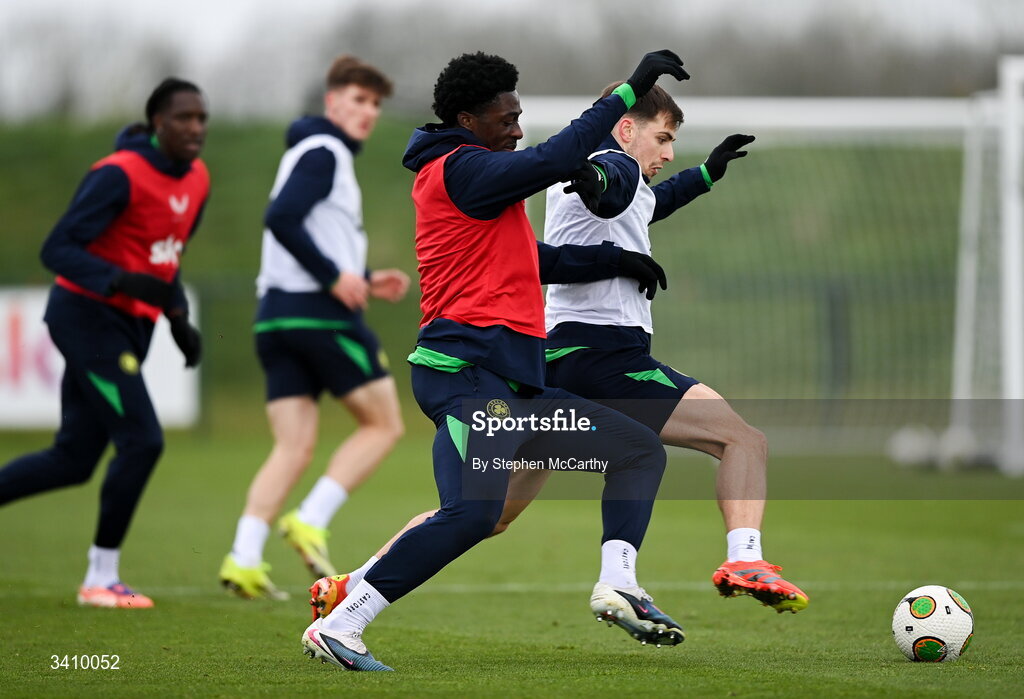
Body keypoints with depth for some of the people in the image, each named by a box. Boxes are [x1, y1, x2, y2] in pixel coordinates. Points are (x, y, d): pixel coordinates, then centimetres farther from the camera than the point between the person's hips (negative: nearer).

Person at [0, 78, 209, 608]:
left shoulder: (196, 179, 9)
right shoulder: (120, 176, -18)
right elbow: (57, 250, -20)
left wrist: (179, 319, 9)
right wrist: (122, 281, -33)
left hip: (129, 325, 9)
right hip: (87, 316, -9)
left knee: (74, 459, 7)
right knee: (141, 441, -14)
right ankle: (101, 579, -3)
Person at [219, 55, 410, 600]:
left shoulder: (320, 155, 25)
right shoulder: (324, 153, -6)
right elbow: (281, 219, -20)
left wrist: (365, 283, 19)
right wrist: (335, 278, -17)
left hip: (276, 318, 9)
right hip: (321, 313, -9)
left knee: (293, 448, 4)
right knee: (383, 425, 2)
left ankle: (244, 559, -9)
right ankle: (310, 523, -7)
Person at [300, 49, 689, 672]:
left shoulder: (479, 189, 24)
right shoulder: (461, 169, -7)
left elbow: (539, 262, 32)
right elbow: (556, 160, -19)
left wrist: (617, 258, 21)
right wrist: (631, 90, -14)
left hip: (518, 387, 11)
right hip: (470, 376, -11)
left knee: (643, 451, 14)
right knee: (474, 513, -27)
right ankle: (338, 626, -22)